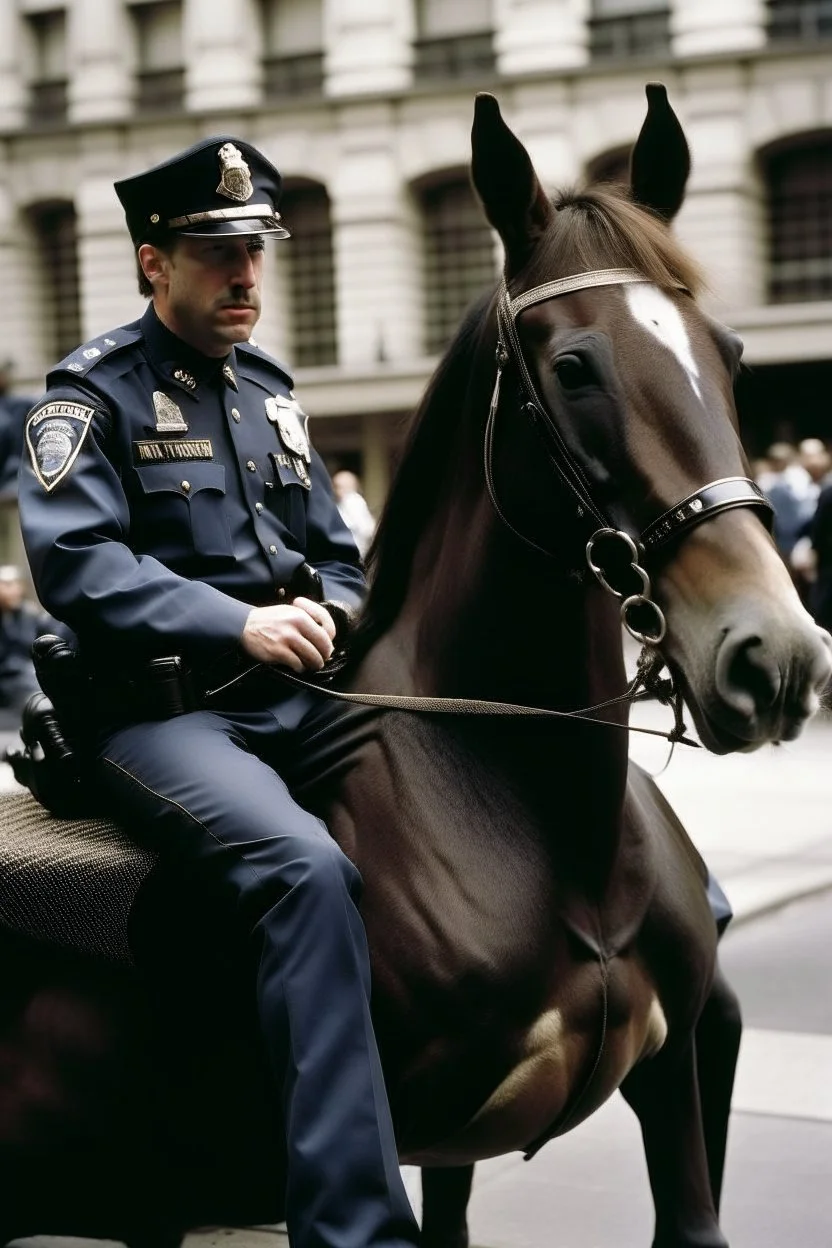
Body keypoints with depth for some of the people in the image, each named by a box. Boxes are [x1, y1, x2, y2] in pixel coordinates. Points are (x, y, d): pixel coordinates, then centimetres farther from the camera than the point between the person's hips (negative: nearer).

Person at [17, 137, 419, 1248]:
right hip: (161, 713, -7)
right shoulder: (91, 394, -1)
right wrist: (238, 624, -26)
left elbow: (335, 552, 24)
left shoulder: (268, 392, 19)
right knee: (304, 866, -35)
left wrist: (332, 614, 0)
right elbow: (73, 560, -16)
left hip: (299, 697, 7)